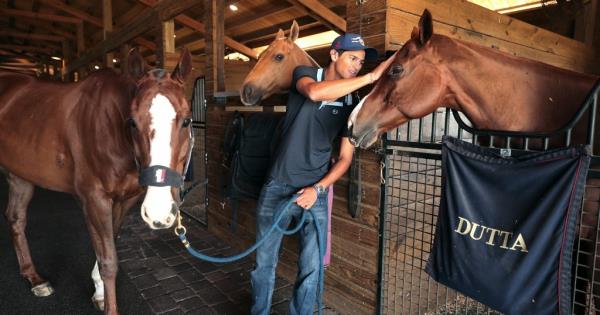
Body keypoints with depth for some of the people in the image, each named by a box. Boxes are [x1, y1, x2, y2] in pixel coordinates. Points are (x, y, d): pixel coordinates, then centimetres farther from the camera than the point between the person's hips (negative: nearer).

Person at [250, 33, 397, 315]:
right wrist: (372, 76, -29)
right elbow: (314, 92, -30)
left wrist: (318, 188, -12)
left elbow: (345, 158, 3)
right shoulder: (305, 74, -3)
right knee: (264, 264, 11)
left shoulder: (352, 105, 3)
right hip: (278, 186, -2)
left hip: (315, 193, 2)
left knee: (311, 269, 6)